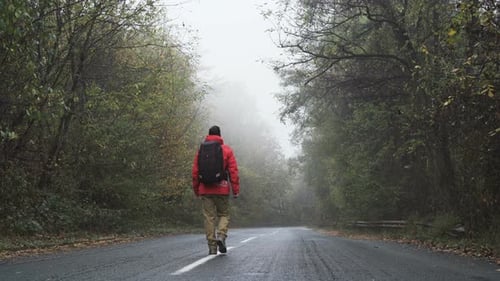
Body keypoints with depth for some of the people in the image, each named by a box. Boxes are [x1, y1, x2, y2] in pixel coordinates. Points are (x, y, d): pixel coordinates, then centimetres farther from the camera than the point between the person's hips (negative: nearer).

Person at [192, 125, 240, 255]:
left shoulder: (201, 150, 6)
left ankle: (212, 246, 3)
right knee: (223, 214, 13)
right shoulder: (227, 150, 1)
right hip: (222, 189, -1)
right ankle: (221, 235, -11)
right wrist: (236, 189, -2)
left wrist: (196, 189, 13)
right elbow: (233, 171, -4)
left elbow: (195, 172, 5)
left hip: (205, 190, 1)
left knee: (209, 217, 5)